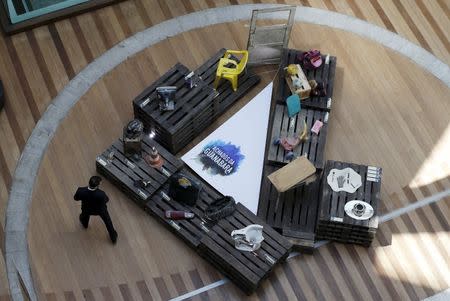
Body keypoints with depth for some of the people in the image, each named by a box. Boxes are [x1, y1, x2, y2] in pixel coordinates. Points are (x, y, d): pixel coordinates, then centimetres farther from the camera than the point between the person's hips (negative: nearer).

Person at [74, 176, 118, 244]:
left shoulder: (81, 191, -40)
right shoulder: (101, 194, -44)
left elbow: (76, 198, -17)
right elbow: (106, 200, -19)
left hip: (87, 210, 2)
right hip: (101, 210, -2)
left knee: (85, 214, 39)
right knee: (107, 221, 27)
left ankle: (84, 224, 72)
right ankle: (113, 237, 47)